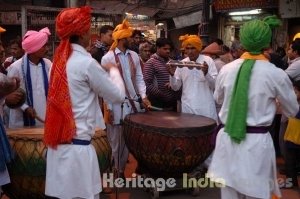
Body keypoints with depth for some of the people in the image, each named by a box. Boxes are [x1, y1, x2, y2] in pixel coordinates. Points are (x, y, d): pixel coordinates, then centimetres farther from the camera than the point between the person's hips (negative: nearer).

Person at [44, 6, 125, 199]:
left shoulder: (60, 60, 9)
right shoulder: (86, 63, -14)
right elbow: (118, 95, -6)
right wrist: (113, 70, 10)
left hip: (57, 143, 8)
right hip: (77, 145, -8)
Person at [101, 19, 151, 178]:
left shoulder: (134, 56, 8)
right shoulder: (108, 58, -6)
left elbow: (139, 78, 9)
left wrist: (143, 96, -6)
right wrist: (109, 108, -10)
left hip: (133, 104, 5)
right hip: (117, 106, -4)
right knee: (116, 142, 5)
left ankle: (121, 171, 22)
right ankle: (115, 173, 19)